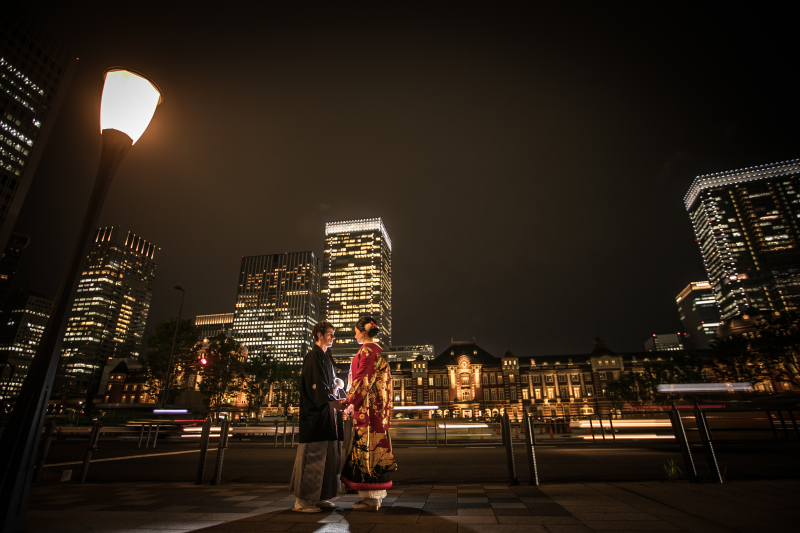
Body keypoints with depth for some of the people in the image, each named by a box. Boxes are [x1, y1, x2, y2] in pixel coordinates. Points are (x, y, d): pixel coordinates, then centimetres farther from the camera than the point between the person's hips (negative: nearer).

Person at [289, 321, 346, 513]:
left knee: (327, 454, 11)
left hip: (327, 412, 9)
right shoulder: (313, 356, -10)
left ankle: (320, 497, 20)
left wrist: (338, 387, 2)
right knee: (312, 454, -4)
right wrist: (333, 402, -27)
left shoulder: (326, 357, 18)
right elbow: (316, 385, -20)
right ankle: (302, 500, 6)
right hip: (316, 413, -9)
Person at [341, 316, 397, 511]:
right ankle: (376, 495, 20)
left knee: (366, 445, -5)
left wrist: (351, 400, -11)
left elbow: (364, 378, -17)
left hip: (367, 405, -10)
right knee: (375, 445, 12)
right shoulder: (377, 350, 17)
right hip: (377, 406, 10)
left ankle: (371, 498, 2)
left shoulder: (367, 349, -11)